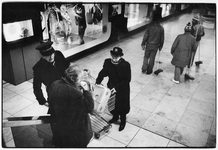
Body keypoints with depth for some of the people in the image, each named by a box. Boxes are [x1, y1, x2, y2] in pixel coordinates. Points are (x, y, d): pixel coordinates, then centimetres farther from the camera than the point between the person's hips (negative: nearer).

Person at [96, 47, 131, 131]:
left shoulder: (126, 65, -24)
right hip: (111, 88, 4)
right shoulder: (107, 62, -12)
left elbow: (127, 80, -22)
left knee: (122, 106, 14)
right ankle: (115, 117, 50)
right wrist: (97, 82, -14)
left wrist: (116, 87, -27)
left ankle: (123, 121, 40)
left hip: (122, 90, -4)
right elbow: (103, 73, -1)